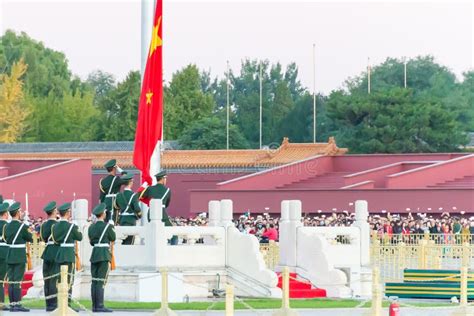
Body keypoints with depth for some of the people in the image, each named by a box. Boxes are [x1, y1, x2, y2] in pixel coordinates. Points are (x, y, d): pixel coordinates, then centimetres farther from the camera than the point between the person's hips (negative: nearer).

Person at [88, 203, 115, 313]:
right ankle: (100, 306, -9)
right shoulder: (107, 226, -9)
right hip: (104, 255, -6)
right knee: (101, 281, -7)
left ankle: (94, 306, 9)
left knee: (94, 281, 7)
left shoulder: (91, 227, 9)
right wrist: (112, 227, 19)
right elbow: (113, 238, 4)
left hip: (94, 254, 6)